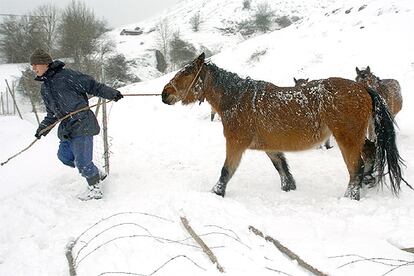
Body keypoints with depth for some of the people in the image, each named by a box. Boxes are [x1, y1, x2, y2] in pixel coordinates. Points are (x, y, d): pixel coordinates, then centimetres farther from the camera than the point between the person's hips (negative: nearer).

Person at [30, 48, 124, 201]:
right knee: (64, 156, 11)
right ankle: (96, 174, 28)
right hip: (66, 128, 9)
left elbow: (91, 85, -6)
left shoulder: (66, 75, -8)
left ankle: (95, 187, 12)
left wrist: (111, 93, -11)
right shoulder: (44, 88, 17)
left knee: (82, 160, -10)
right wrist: (43, 128, 17)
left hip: (82, 124, -9)